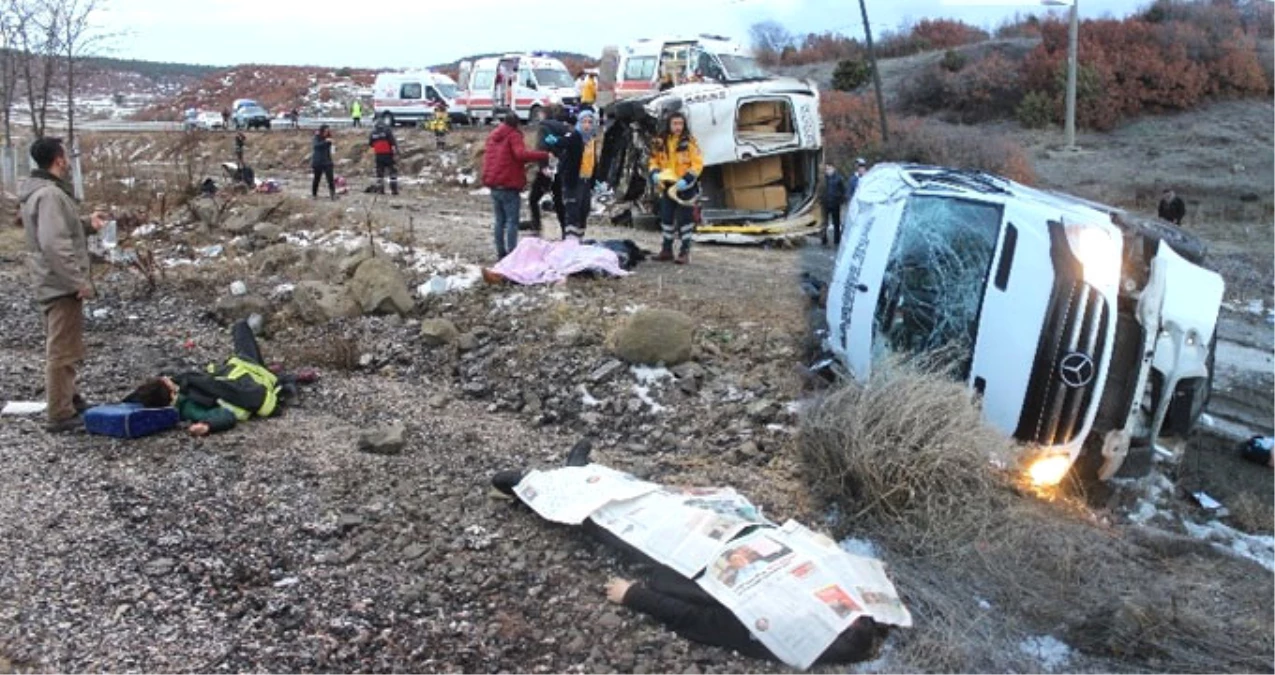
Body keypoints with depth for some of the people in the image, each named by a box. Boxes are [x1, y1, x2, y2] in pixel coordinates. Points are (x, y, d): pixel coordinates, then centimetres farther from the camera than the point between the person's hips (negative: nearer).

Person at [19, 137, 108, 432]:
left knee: (62, 348, 21)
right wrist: (80, 281, -24)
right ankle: (60, 415, 1)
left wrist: (86, 225, 10)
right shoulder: (50, 194, -21)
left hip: (55, 283, 11)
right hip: (62, 286, -11)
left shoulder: (39, 191, 12)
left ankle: (68, 399, 35)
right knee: (62, 351, -4)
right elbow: (53, 245, -28)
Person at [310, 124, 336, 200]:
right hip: (318, 162, -3)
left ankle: (333, 195, -6)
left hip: (327, 162, 3)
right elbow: (316, 146, -25)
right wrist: (325, 141, -36)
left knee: (330, 178, -8)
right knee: (317, 178, 8)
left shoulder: (328, 138, 4)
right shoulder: (316, 138, -8)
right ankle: (314, 194, 22)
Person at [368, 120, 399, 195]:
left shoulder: (373, 132, 6)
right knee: (393, 172, 3)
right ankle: (394, 189, -4)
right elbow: (394, 142, -13)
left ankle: (381, 189, 10)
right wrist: (396, 153, -12)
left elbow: (370, 143, 15)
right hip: (388, 155, -3)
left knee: (380, 172, 12)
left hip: (378, 155, 3)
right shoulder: (387, 131, -5)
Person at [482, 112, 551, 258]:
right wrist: (544, 155, -27)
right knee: (512, 221, -5)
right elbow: (521, 154, -25)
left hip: (493, 185, 7)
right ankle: (511, 252, -10)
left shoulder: (493, 136, 15)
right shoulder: (513, 136, -9)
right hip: (509, 185, -7)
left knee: (500, 220, 13)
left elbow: (486, 157, 22)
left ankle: (500, 252, 15)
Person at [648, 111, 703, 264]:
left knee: (684, 218, -1)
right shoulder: (661, 142, 6)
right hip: (667, 186, 5)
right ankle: (667, 249, 24)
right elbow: (654, 161, 14)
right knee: (666, 217, 12)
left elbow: (698, 163, -10)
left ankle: (685, 251, 7)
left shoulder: (689, 142, -7)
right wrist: (655, 173, -6)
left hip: (685, 187, -5)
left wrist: (687, 180, -20)